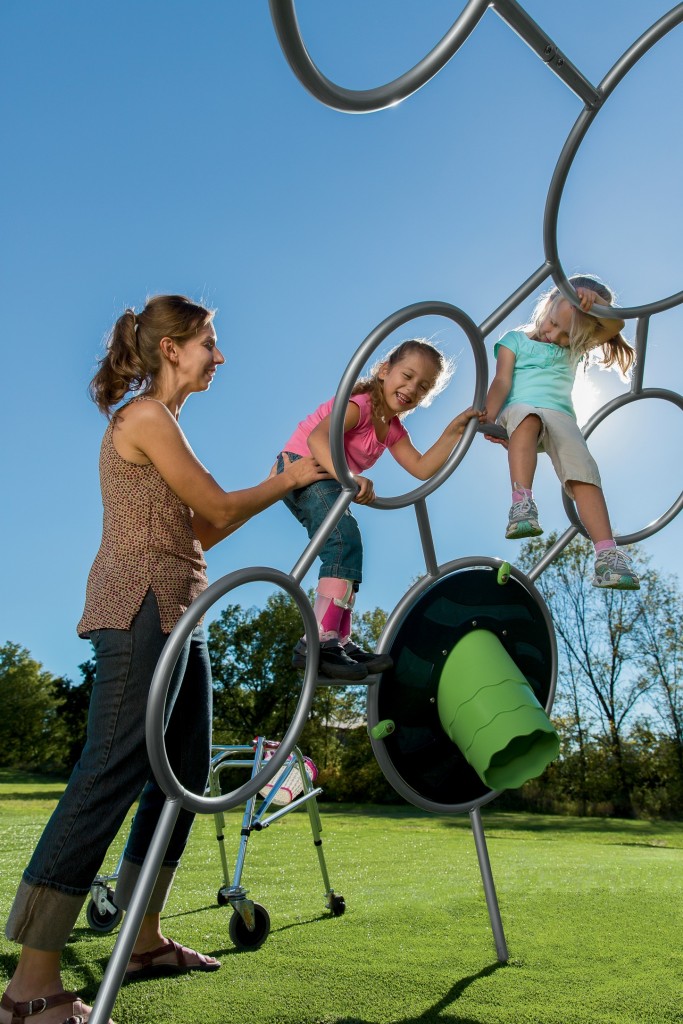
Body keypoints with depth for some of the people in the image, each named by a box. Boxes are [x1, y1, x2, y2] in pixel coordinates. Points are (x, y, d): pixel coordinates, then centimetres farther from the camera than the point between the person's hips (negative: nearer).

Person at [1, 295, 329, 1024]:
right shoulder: (146, 416, -7)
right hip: (142, 609, -10)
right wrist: (288, 481, 7)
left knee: (184, 774, 12)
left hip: (176, 614, 10)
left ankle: (145, 939, 24)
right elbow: (219, 510, -8)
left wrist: (282, 482, 14)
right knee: (110, 778, -10)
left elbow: (202, 531, 16)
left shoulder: (160, 421, 22)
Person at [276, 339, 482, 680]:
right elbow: (317, 437, -32)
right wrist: (347, 477, -48)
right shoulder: (360, 404, -16)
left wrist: (453, 430, -3)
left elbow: (422, 468, 5)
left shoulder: (394, 430, 12)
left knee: (347, 551, 9)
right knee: (346, 542, -25)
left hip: (328, 481, 10)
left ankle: (340, 642, 12)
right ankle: (319, 642, -29)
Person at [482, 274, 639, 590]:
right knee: (529, 417, -40)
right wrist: (489, 418, -16)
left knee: (584, 470, -24)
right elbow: (501, 382, 1)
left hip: (560, 415, 2)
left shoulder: (576, 347, 24)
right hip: (518, 409, -2)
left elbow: (615, 326, 8)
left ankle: (607, 555, -33)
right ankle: (522, 503, -53)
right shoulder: (515, 340, 17)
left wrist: (595, 301, -13)